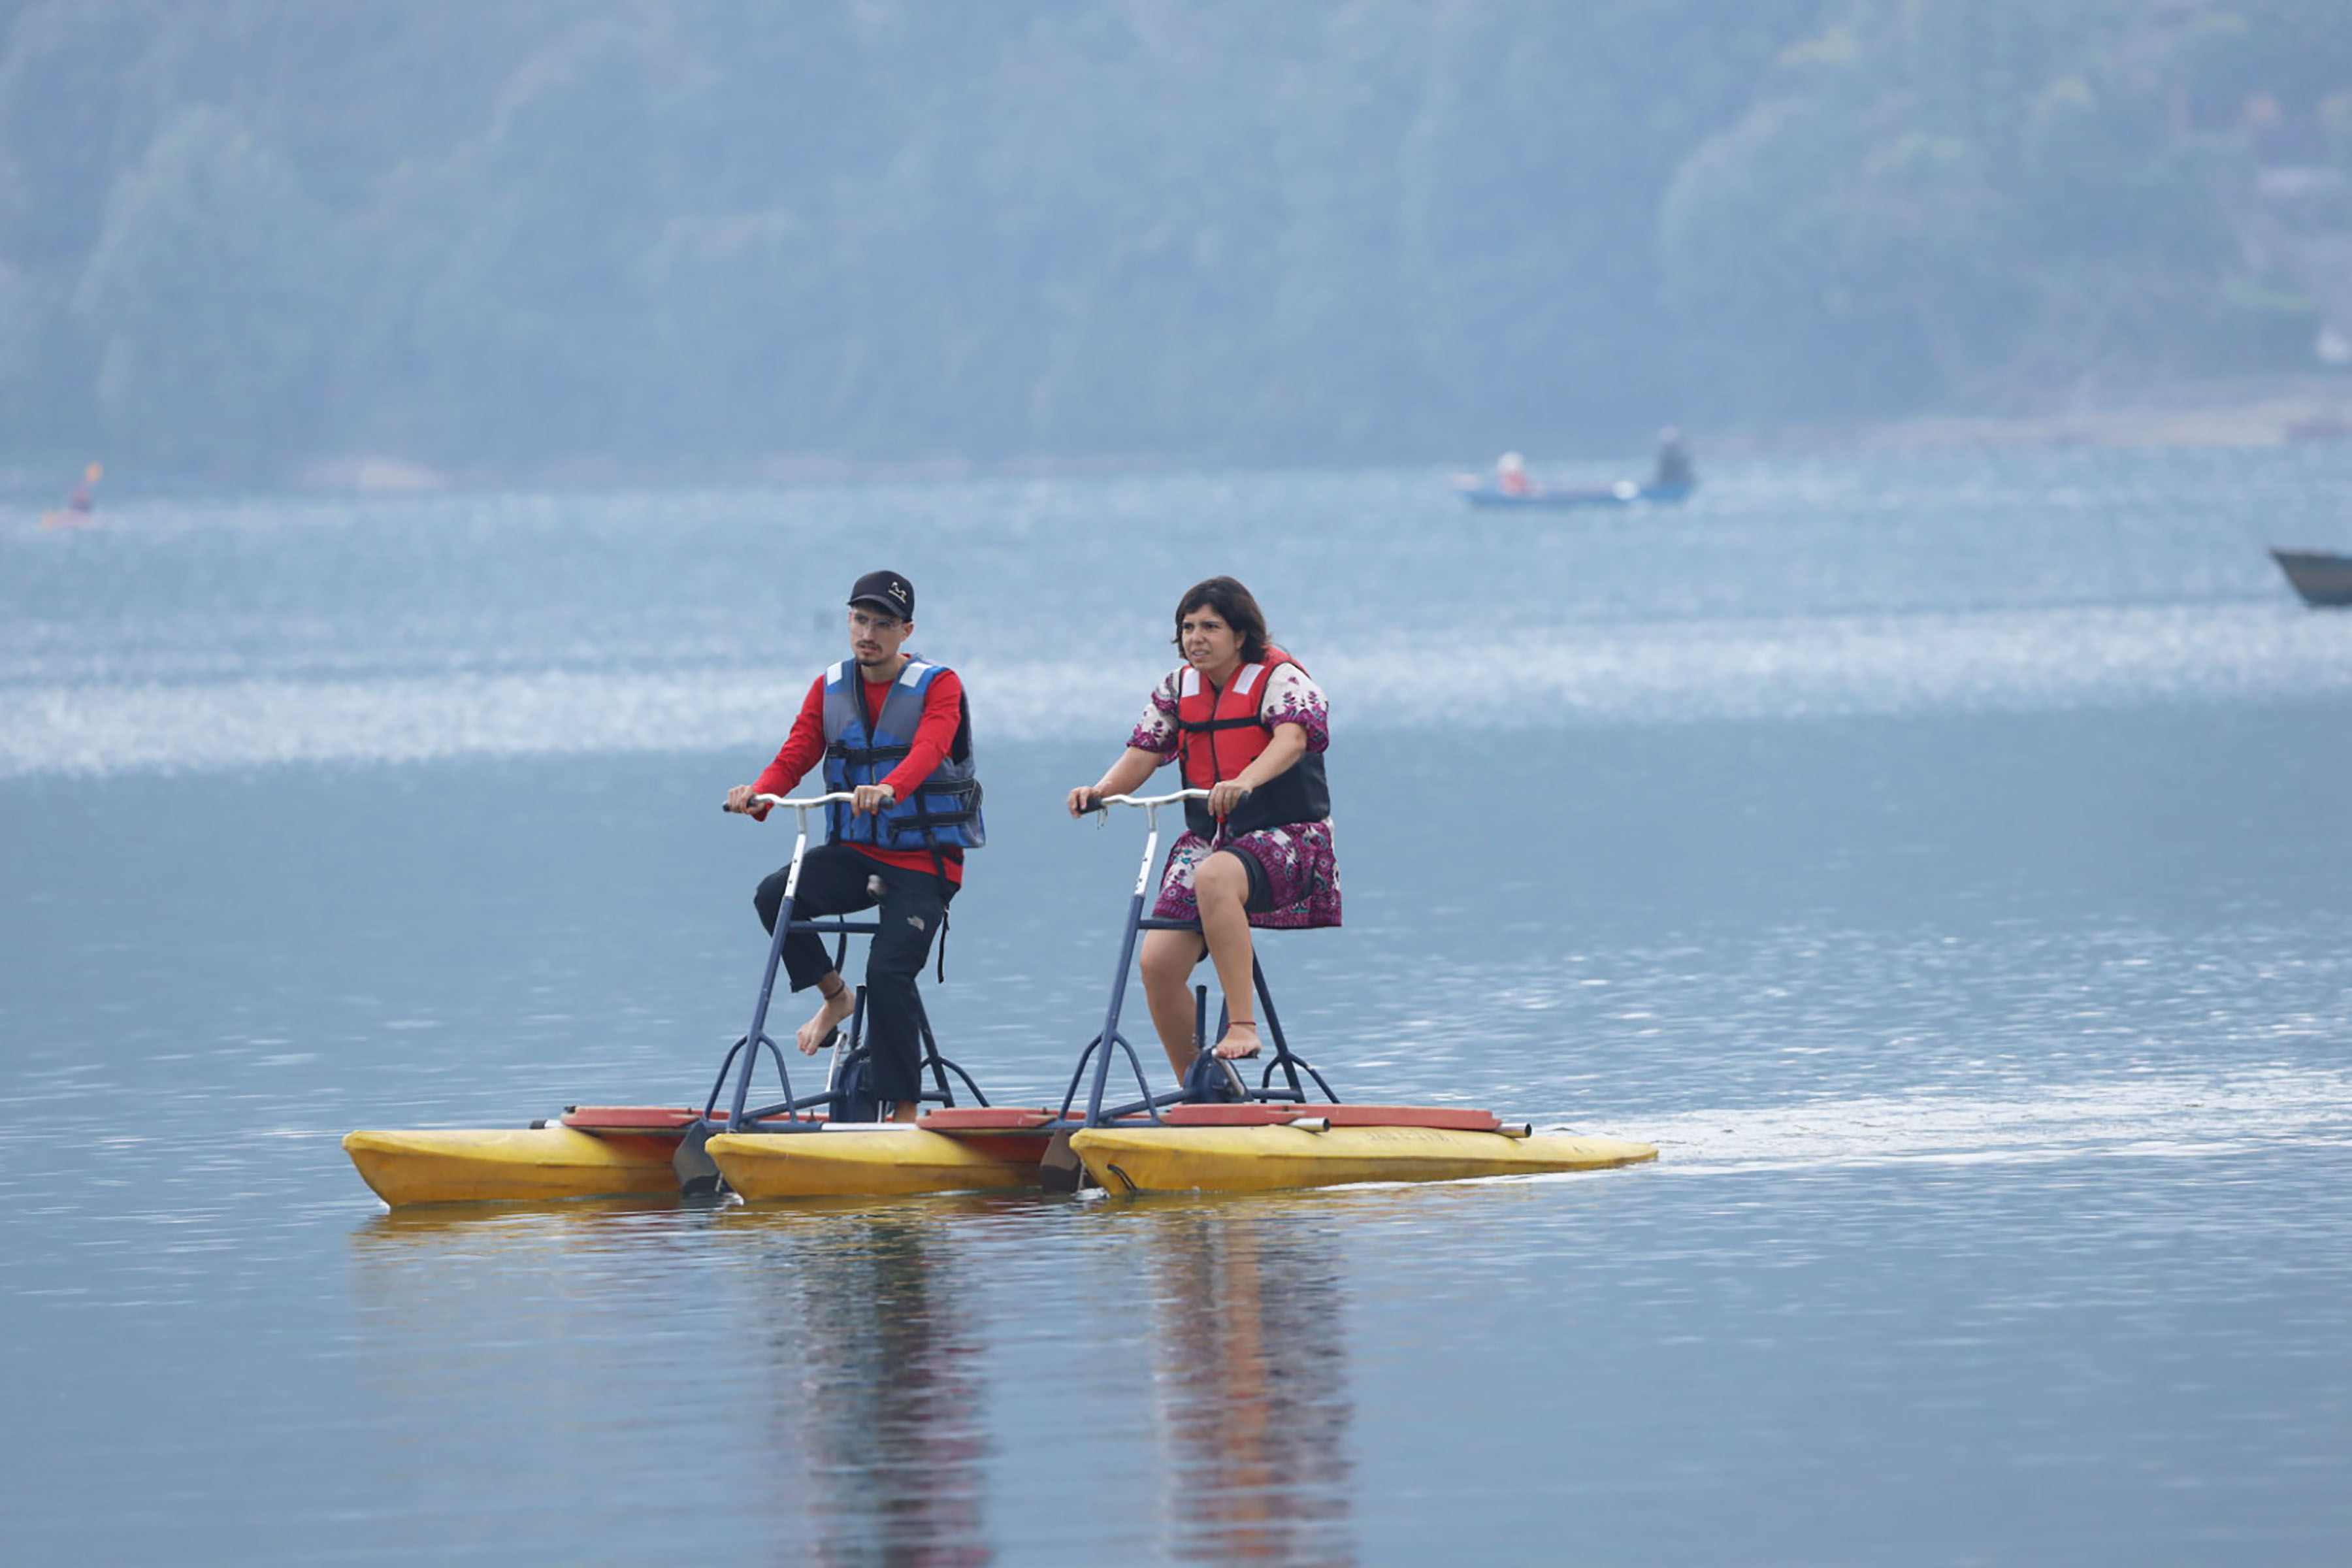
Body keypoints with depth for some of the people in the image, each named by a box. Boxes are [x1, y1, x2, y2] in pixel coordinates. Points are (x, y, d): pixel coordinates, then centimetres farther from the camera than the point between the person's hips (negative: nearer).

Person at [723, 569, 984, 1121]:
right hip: (856, 852, 4)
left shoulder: (938, 687, -6)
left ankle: (903, 1109, -10)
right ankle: (835, 997, 2)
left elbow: (928, 751, -26)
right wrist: (758, 795, -25)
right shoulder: (830, 689, 8)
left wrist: (888, 790, -47)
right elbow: (795, 756, -2)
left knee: (888, 971, -22)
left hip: (926, 859, -4)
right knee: (774, 896, -23)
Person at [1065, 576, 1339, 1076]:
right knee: (1159, 961, -11)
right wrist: (1101, 791, -16)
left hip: (1286, 835, -6)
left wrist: (1245, 782, -47)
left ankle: (1242, 1025, -38)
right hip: (1208, 840, 6)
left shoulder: (1281, 678, -8)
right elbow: (1143, 753, 6)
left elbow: (1292, 737, -27)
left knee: (1215, 876, -40)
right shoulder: (1177, 689, 10)